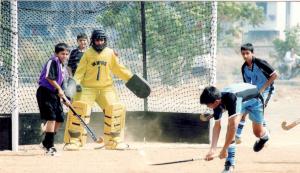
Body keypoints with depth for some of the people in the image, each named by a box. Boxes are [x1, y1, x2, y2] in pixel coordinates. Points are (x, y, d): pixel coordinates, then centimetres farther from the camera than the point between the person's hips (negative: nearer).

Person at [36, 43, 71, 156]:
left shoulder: (62, 66, 18)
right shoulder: (53, 61, -11)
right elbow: (49, 77, -23)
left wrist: (65, 99, 18)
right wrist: (59, 89, -20)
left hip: (54, 94, 10)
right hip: (45, 92, -10)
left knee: (59, 119, 11)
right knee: (51, 118, -14)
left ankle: (46, 143, 24)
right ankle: (49, 147, -13)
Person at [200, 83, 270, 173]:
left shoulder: (231, 98, -47)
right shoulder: (217, 100, -26)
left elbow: (233, 125, -47)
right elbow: (217, 126, -20)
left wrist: (224, 149, -43)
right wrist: (212, 149, -28)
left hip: (254, 99, -5)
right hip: (240, 102, 5)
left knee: (258, 132, 2)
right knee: (230, 127, -17)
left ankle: (265, 135, 41)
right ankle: (230, 164, -14)